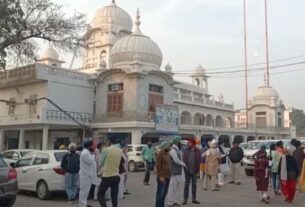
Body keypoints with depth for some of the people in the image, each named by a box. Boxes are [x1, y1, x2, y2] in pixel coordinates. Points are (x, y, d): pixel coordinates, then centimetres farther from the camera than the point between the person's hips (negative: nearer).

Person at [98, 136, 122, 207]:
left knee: (100, 194, 6)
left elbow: (101, 163, 1)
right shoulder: (120, 151, 4)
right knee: (114, 196, 11)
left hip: (107, 176, -5)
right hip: (116, 176, 5)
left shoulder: (106, 150, -11)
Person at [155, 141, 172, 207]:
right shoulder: (160, 154, -12)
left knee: (165, 193, 14)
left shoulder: (168, 154, 14)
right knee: (160, 193, -5)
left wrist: (169, 175, 14)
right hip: (162, 177, -9)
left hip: (168, 177, 9)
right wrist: (161, 176, -20)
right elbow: (158, 166, -16)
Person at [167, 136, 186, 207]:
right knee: (173, 187, -4)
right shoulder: (173, 150, -16)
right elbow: (176, 160, -20)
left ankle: (174, 201, 21)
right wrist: (183, 164, -5)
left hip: (178, 171, 10)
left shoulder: (177, 150, 16)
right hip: (174, 172, -10)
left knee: (176, 187, 14)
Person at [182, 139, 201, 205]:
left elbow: (198, 161, -4)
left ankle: (194, 199, 19)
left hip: (194, 170, 0)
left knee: (194, 185, 10)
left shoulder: (197, 151, -2)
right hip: (187, 170, 0)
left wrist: (197, 170, -10)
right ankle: (185, 199, 12)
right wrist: (185, 168, -12)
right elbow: (184, 160, -3)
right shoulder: (185, 150, -1)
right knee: (186, 184, 6)